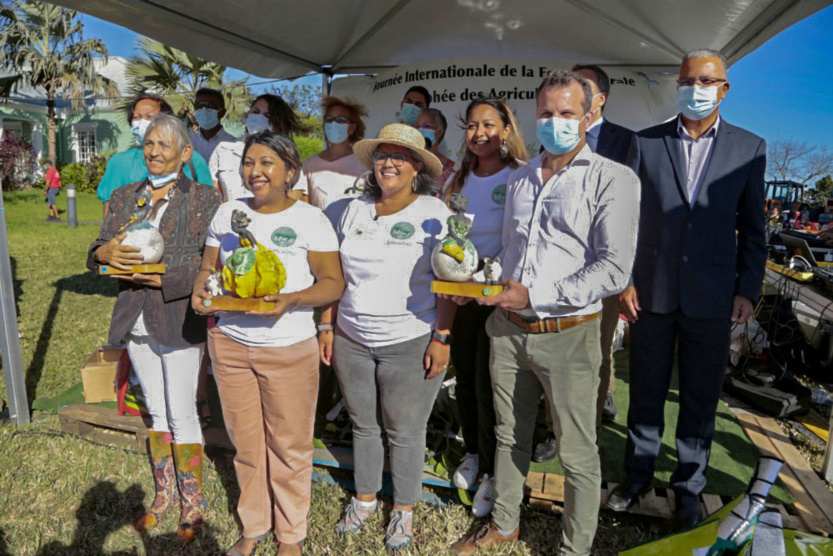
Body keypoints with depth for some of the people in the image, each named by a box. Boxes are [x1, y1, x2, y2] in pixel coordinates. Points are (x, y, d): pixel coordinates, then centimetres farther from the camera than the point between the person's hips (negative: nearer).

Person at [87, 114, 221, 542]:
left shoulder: (204, 199, -7)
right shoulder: (123, 197, 10)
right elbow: (97, 249, 9)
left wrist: (161, 278, -22)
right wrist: (105, 253, -14)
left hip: (179, 321, -5)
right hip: (136, 321, 5)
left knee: (181, 415, 2)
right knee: (156, 411, 17)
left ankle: (192, 503, 21)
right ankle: (164, 493, 34)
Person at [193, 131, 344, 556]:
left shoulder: (310, 219, -6)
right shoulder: (228, 213, 7)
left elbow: (333, 282, -8)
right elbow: (208, 266, 12)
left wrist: (290, 300, -25)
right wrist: (201, 290, -10)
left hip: (288, 349, -3)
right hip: (230, 343, 4)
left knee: (289, 445, 9)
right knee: (245, 442, 15)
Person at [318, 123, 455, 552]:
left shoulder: (435, 213, -6)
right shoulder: (355, 210, 8)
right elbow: (336, 275, 12)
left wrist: (442, 338, -14)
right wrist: (327, 327, 8)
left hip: (411, 343, -4)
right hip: (352, 340, 4)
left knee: (405, 432, 8)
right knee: (363, 425, 17)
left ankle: (405, 509, 30)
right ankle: (364, 498, 38)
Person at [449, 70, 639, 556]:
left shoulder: (613, 179, -8)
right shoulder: (519, 180, 11)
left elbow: (614, 271, -17)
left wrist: (535, 295, -19)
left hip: (568, 334, -5)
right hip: (507, 328, 6)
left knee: (578, 454, 9)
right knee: (510, 436, 20)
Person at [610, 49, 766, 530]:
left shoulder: (750, 148, 3)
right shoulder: (646, 143, 3)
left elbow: (753, 228, 5)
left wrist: (748, 290, -1)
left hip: (712, 298, 0)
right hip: (651, 292, 0)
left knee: (701, 400, 11)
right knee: (646, 394, 12)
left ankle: (689, 487, 30)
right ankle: (639, 474, 32)